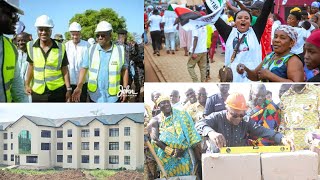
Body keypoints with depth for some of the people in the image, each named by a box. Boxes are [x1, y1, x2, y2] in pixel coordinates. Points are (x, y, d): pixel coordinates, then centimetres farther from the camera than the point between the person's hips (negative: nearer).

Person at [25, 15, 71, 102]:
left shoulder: (61, 48, -4)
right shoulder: (31, 46, 1)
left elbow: (65, 70, 0)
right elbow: (31, 66, 13)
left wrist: (68, 89, -3)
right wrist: (27, 84, 11)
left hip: (58, 91, -2)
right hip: (37, 92, 2)